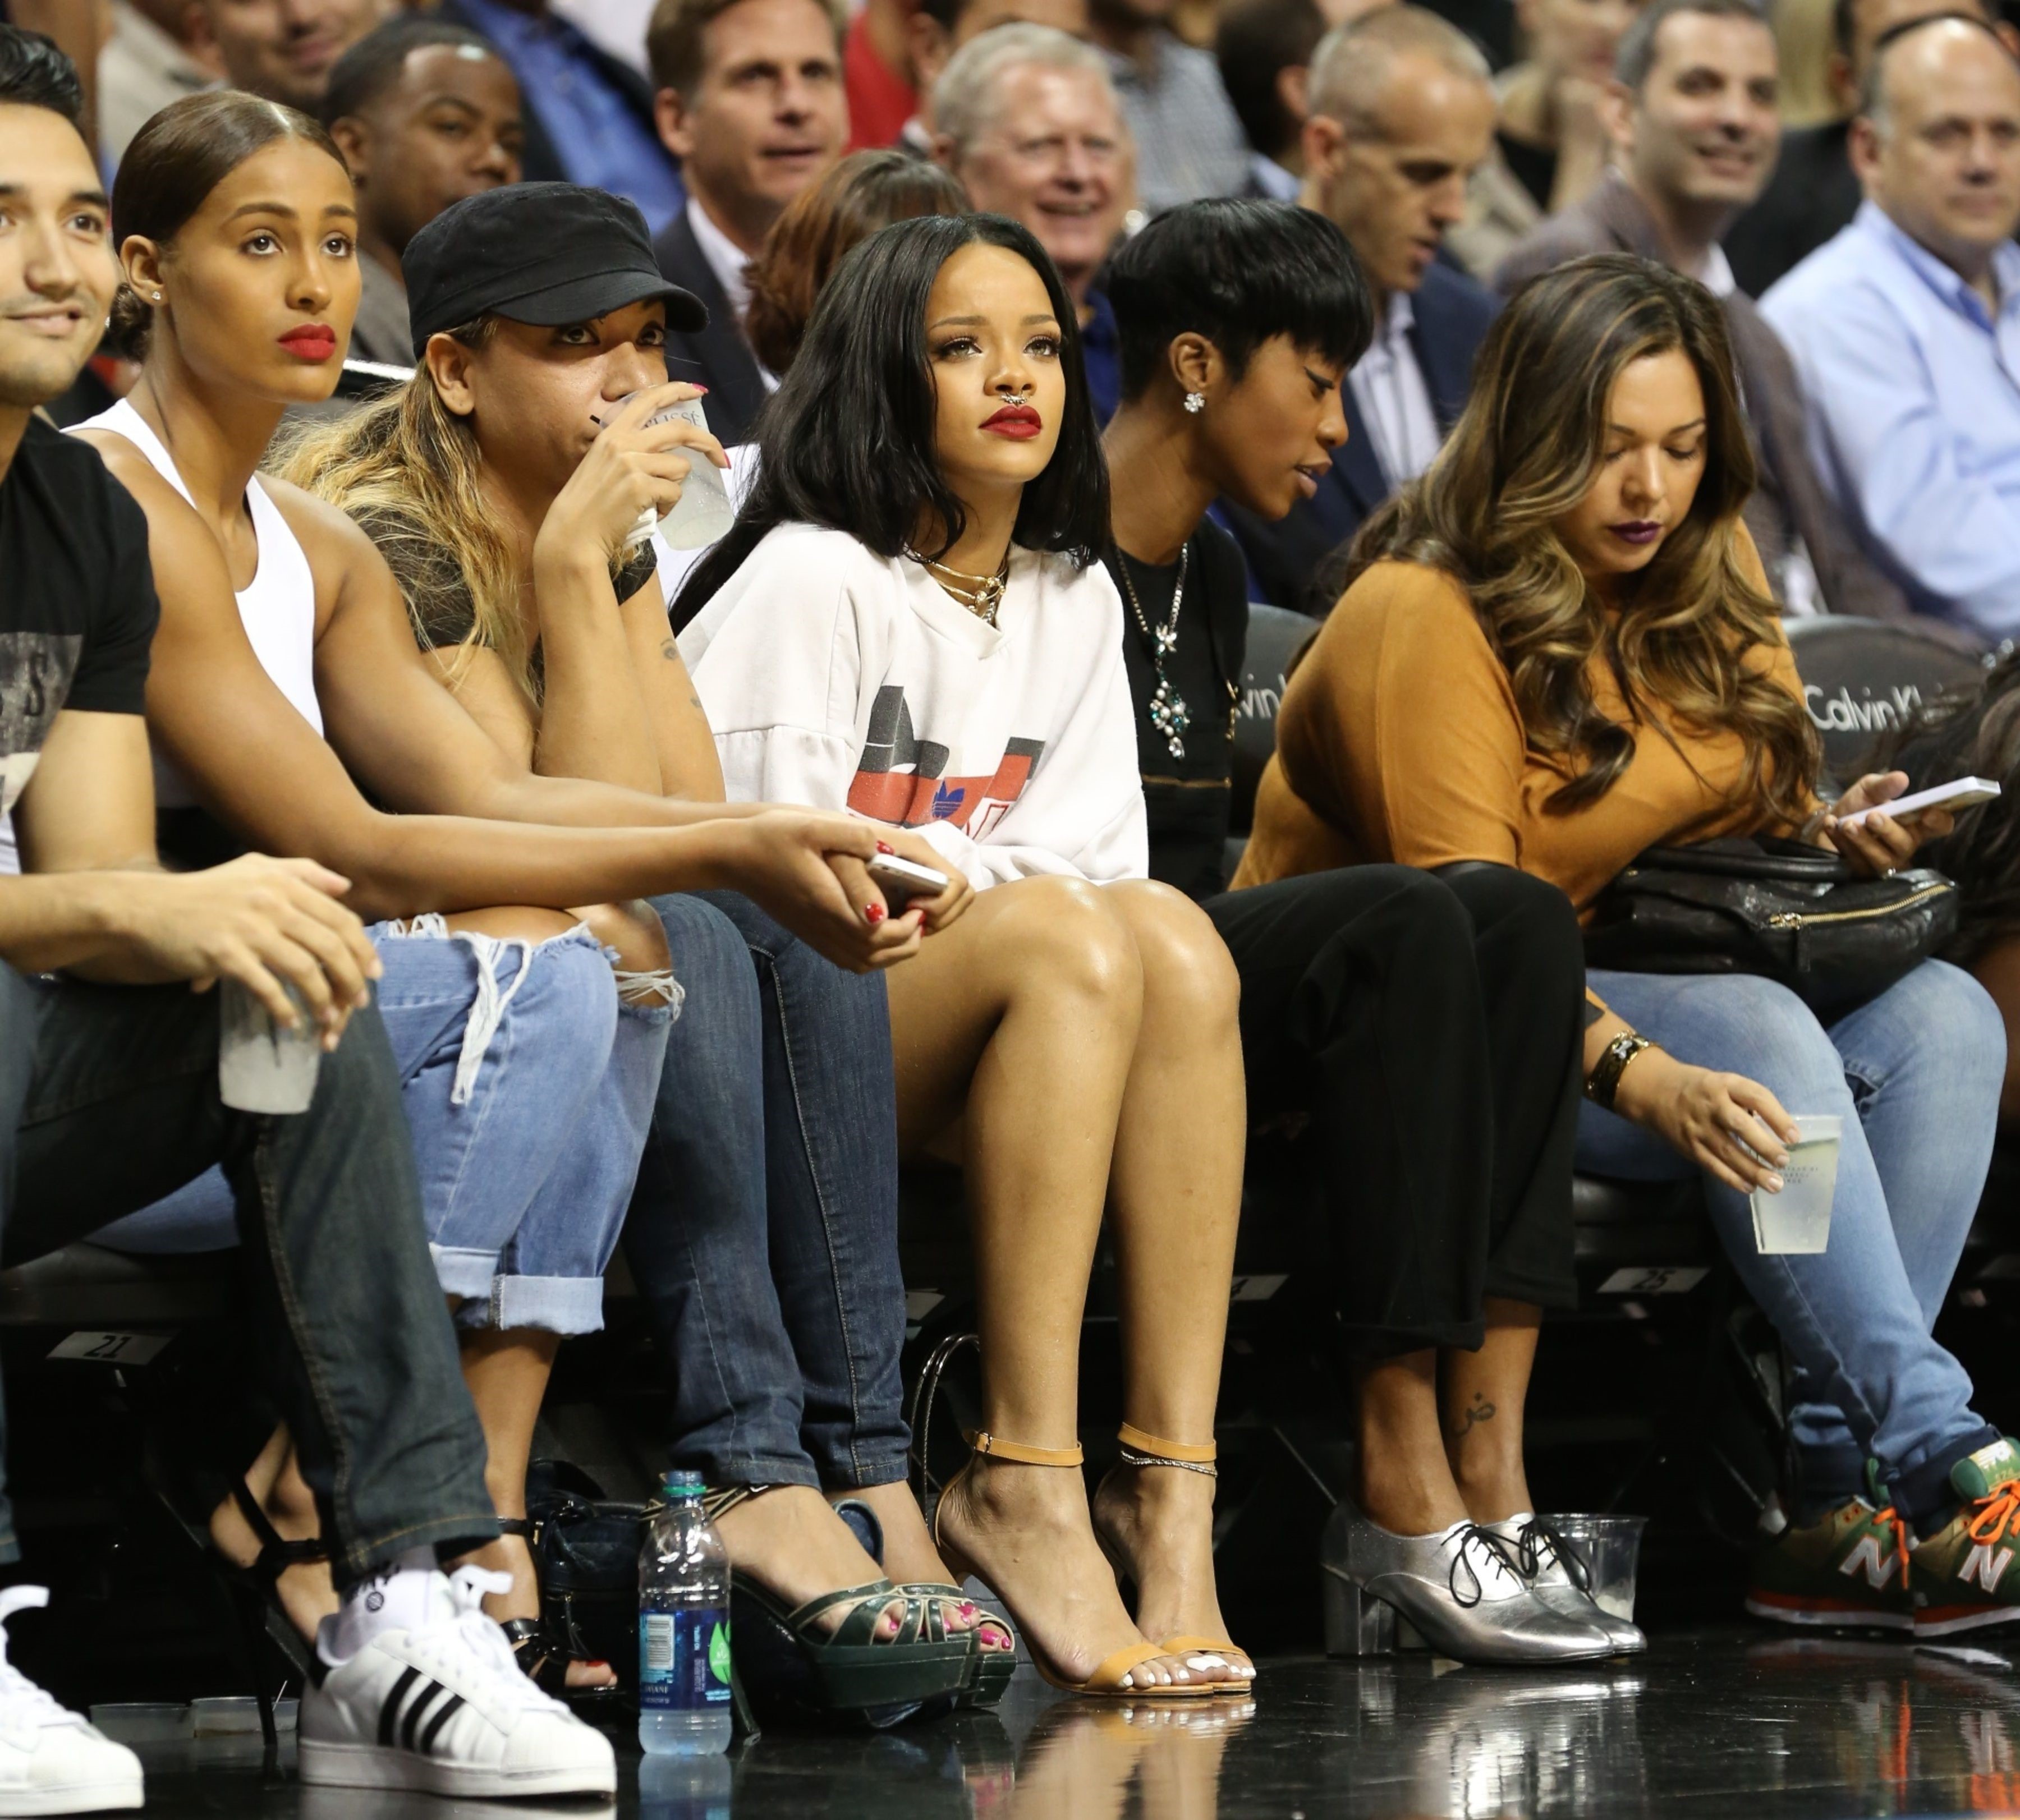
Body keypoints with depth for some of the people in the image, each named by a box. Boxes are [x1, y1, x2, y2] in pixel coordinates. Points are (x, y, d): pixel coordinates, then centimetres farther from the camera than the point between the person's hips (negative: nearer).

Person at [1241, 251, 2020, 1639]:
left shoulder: (1703, 571, 8)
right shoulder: (1424, 619, -16)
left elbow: (1753, 801, 18)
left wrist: (1834, 833, -7)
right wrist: (1644, 1079, -39)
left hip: (1640, 985, 8)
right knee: (1762, 1031, -33)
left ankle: (1839, 1507, -28)